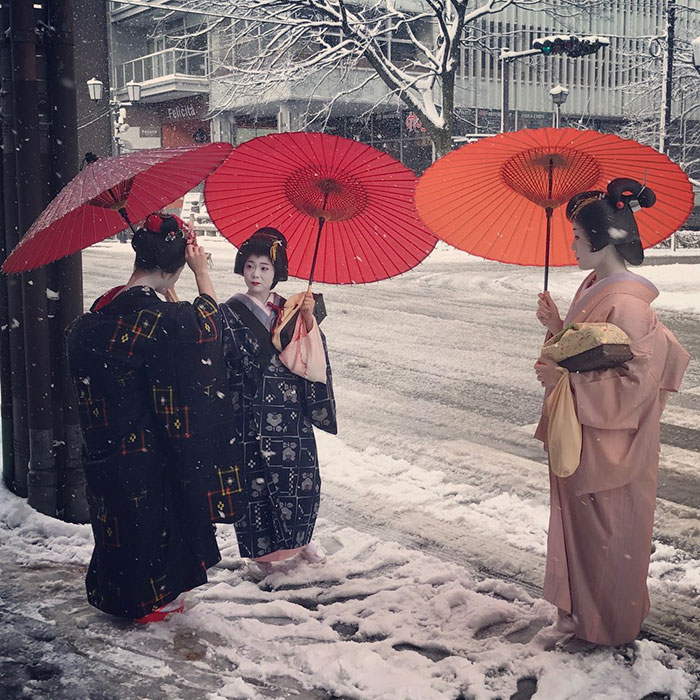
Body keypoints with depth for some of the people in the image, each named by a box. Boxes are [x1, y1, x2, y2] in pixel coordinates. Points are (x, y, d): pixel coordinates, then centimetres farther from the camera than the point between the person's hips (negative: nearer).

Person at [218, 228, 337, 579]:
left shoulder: (290, 311, 9)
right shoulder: (230, 313, -2)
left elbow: (313, 357, -1)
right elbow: (220, 362, -6)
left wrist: (309, 319, -13)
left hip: (292, 415, 3)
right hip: (252, 415, -3)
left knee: (302, 478, 7)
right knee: (256, 481, 1)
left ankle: (299, 538, 28)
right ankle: (262, 552, 16)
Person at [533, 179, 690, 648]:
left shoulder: (626, 305, -23)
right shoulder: (594, 288, 6)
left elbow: (634, 384, -24)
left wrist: (566, 378, -23)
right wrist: (557, 328, 1)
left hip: (609, 448, -9)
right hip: (581, 439, 9)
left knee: (605, 535, 8)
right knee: (580, 529, 20)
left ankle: (605, 627, 25)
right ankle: (583, 610, 36)